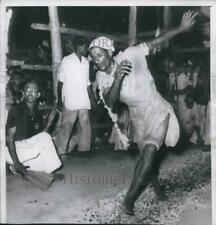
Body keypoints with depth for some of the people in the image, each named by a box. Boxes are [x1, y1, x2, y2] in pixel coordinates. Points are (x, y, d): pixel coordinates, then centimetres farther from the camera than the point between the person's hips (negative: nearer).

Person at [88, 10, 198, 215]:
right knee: (146, 155, 15)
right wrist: (117, 78, -34)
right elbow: (109, 104, -20)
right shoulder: (101, 78, -8)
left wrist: (181, 28, -23)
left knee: (150, 150, -21)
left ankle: (129, 200, -13)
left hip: (158, 111, -4)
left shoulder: (129, 55, -20)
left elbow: (156, 42, -15)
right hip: (138, 117, 5)